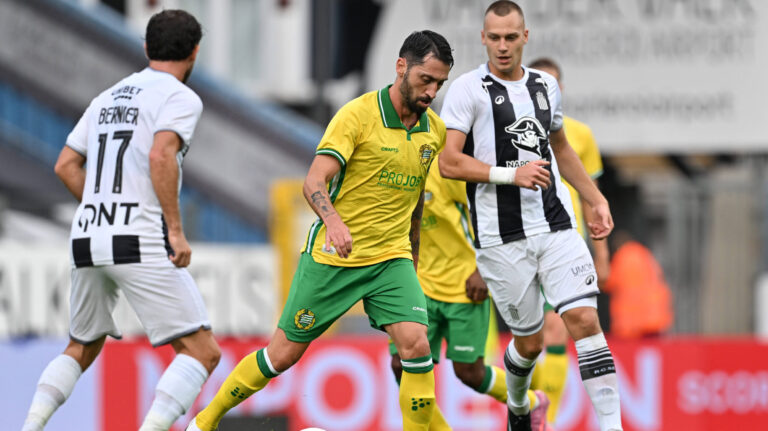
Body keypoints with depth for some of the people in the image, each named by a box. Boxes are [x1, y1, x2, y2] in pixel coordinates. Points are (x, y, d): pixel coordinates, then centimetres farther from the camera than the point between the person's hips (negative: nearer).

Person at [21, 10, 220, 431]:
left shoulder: (108, 98, 21)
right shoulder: (181, 97, -2)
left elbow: (66, 165, 20)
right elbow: (161, 156, -19)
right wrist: (175, 230, -16)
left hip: (87, 239, 7)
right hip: (141, 244, -7)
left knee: (82, 349, 25)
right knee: (202, 352, -4)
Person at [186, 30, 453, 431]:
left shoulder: (434, 130, 4)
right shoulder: (357, 114, -14)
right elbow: (314, 181, -22)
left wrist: (412, 252, 26)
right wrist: (334, 221, -41)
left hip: (391, 259, 4)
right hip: (331, 257, -4)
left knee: (416, 344, -18)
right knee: (284, 354, 3)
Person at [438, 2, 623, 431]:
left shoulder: (546, 85, 12)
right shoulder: (468, 89, -5)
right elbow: (449, 163, -12)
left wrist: (597, 199, 24)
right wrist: (512, 174, -20)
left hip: (556, 226, 4)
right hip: (501, 238, -4)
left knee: (585, 319, -12)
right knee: (529, 340, 5)